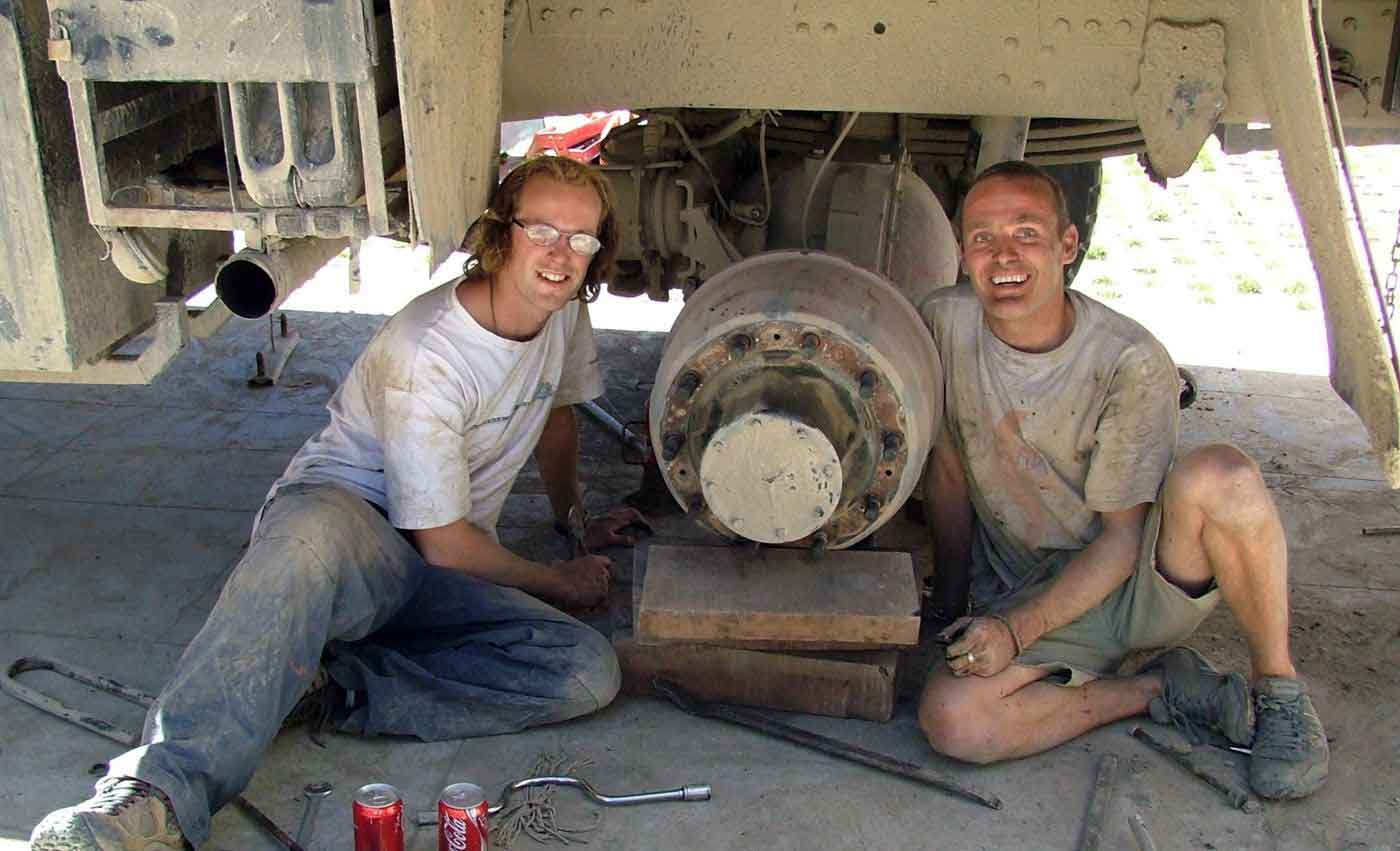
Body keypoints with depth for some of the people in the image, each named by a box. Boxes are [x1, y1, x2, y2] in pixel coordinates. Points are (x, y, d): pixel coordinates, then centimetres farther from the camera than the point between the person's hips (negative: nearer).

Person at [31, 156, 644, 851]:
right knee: (314, 534, -45)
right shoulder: (425, 353, -20)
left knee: (590, 672, -22)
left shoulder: (566, 311, 2)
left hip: (435, 578, 6)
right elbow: (443, 543, -15)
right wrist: (556, 583, -2)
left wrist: (576, 519, 35)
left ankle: (329, 686, -23)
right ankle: (162, 791, -48)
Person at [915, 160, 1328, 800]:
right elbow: (947, 467, 4)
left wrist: (1016, 631, -22)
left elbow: (1124, 536, -14)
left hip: (1144, 579, -2)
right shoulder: (946, 324, -9)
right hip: (1031, 593, 3)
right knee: (950, 719, -27)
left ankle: (1279, 692, -11)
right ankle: (1160, 690, -5)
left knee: (1220, 476, -35)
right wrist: (954, 599, 8)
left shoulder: (1131, 362, -19)